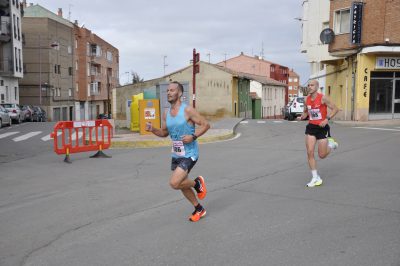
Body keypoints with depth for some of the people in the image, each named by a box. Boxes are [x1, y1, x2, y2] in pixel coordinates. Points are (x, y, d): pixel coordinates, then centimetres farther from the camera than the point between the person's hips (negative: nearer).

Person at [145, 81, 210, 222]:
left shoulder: (187, 110, -15)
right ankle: (199, 209, 36)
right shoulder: (166, 113, 5)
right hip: (176, 154, 8)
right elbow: (164, 132, 16)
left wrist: (193, 136, -24)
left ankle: (197, 183, 11)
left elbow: (206, 124, -12)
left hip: (189, 154, -7)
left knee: (174, 183, -18)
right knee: (182, 185, 16)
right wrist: (152, 129, -3)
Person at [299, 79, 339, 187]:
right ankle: (315, 178, 4)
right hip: (311, 127, 4)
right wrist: (302, 117, -4)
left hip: (322, 127, -4)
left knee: (322, 155, 2)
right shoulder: (306, 99, 3)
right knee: (310, 152, -7)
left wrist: (327, 119, -21)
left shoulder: (323, 98, -12)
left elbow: (335, 109, -8)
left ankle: (331, 144, 36)